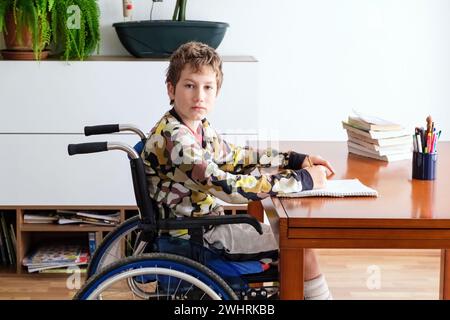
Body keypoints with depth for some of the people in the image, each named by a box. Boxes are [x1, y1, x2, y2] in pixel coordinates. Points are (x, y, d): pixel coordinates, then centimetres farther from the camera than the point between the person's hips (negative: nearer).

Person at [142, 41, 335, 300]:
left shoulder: (199, 127, 3)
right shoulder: (173, 137, -25)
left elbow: (235, 157, 18)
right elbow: (226, 186, -33)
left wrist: (296, 160, 8)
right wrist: (302, 180, -28)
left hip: (206, 224, 9)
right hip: (194, 237, -9)